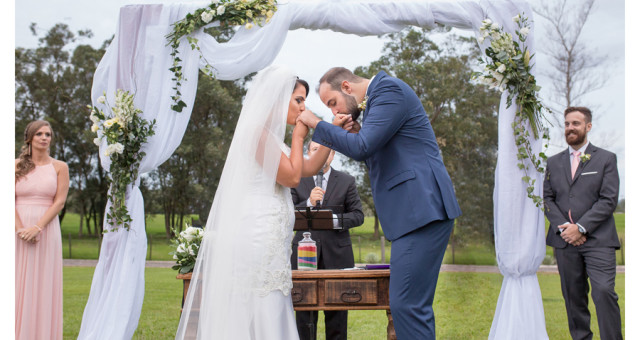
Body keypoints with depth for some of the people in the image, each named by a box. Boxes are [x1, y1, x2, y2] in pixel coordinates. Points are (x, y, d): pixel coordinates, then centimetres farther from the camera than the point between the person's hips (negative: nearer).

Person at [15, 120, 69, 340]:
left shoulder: (59, 167, 4)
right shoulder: (17, 165, 5)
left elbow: (60, 202, -4)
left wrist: (37, 227, -14)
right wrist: (20, 229, -13)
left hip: (47, 229, 0)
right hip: (20, 229, 1)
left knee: (44, 283, 1)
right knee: (19, 282, 2)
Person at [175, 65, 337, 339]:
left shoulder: (270, 135, 20)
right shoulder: (259, 131, -10)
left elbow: (310, 168, 22)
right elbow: (292, 176, -12)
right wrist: (298, 136, -1)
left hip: (268, 238, 10)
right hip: (259, 233, -10)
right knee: (262, 318, -10)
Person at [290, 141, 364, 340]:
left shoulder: (347, 182, 9)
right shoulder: (297, 181, 8)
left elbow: (358, 215, 5)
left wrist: (334, 220, -12)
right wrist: (309, 203, -16)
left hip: (336, 253, 0)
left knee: (337, 307, 1)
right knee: (304, 308, 0)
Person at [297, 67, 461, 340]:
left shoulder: (389, 89, -8)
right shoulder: (375, 100, 23)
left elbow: (362, 147, -18)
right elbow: (373, 156, 24)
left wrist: (317, 125, -6)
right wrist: (354, 134, 7)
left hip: (421, 208, -11)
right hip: (415, 212, 11)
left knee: (406, 304, -13)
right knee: (412, 304, 12)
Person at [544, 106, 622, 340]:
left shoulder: (606, 159, 5)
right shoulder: (553, 162, 16)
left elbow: (608, 200, -4)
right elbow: (547, 198, 9)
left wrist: (581, 227, -13)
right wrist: (563, 227, -8)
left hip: (597, 240, -3)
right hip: (564, 241, 4)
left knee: (604, 292, -15)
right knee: (573, 296, 6)